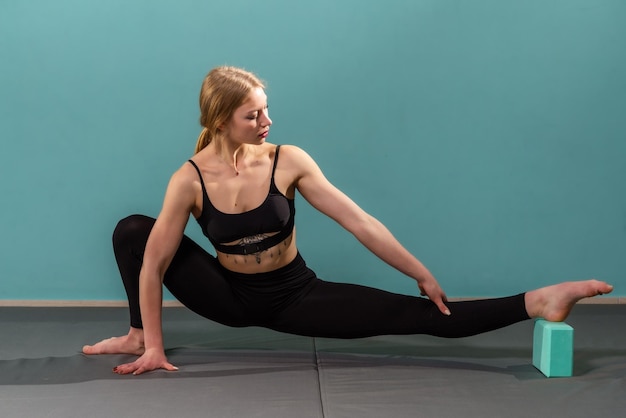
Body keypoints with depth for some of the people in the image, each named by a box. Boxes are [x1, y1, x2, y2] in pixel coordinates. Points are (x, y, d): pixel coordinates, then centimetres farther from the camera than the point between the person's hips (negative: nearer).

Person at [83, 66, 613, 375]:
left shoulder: (288, 161, -17)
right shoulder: (191, 179, -18)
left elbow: (360, 223, -16)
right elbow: (153, 265, -16)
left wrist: (424, 276, -15)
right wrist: (153, 347, -18)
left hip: (294, 294, -1)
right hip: (229, 296, 1)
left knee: (413, 313, -16)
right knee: (132, 229, -15)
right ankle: (137, 335, 2)